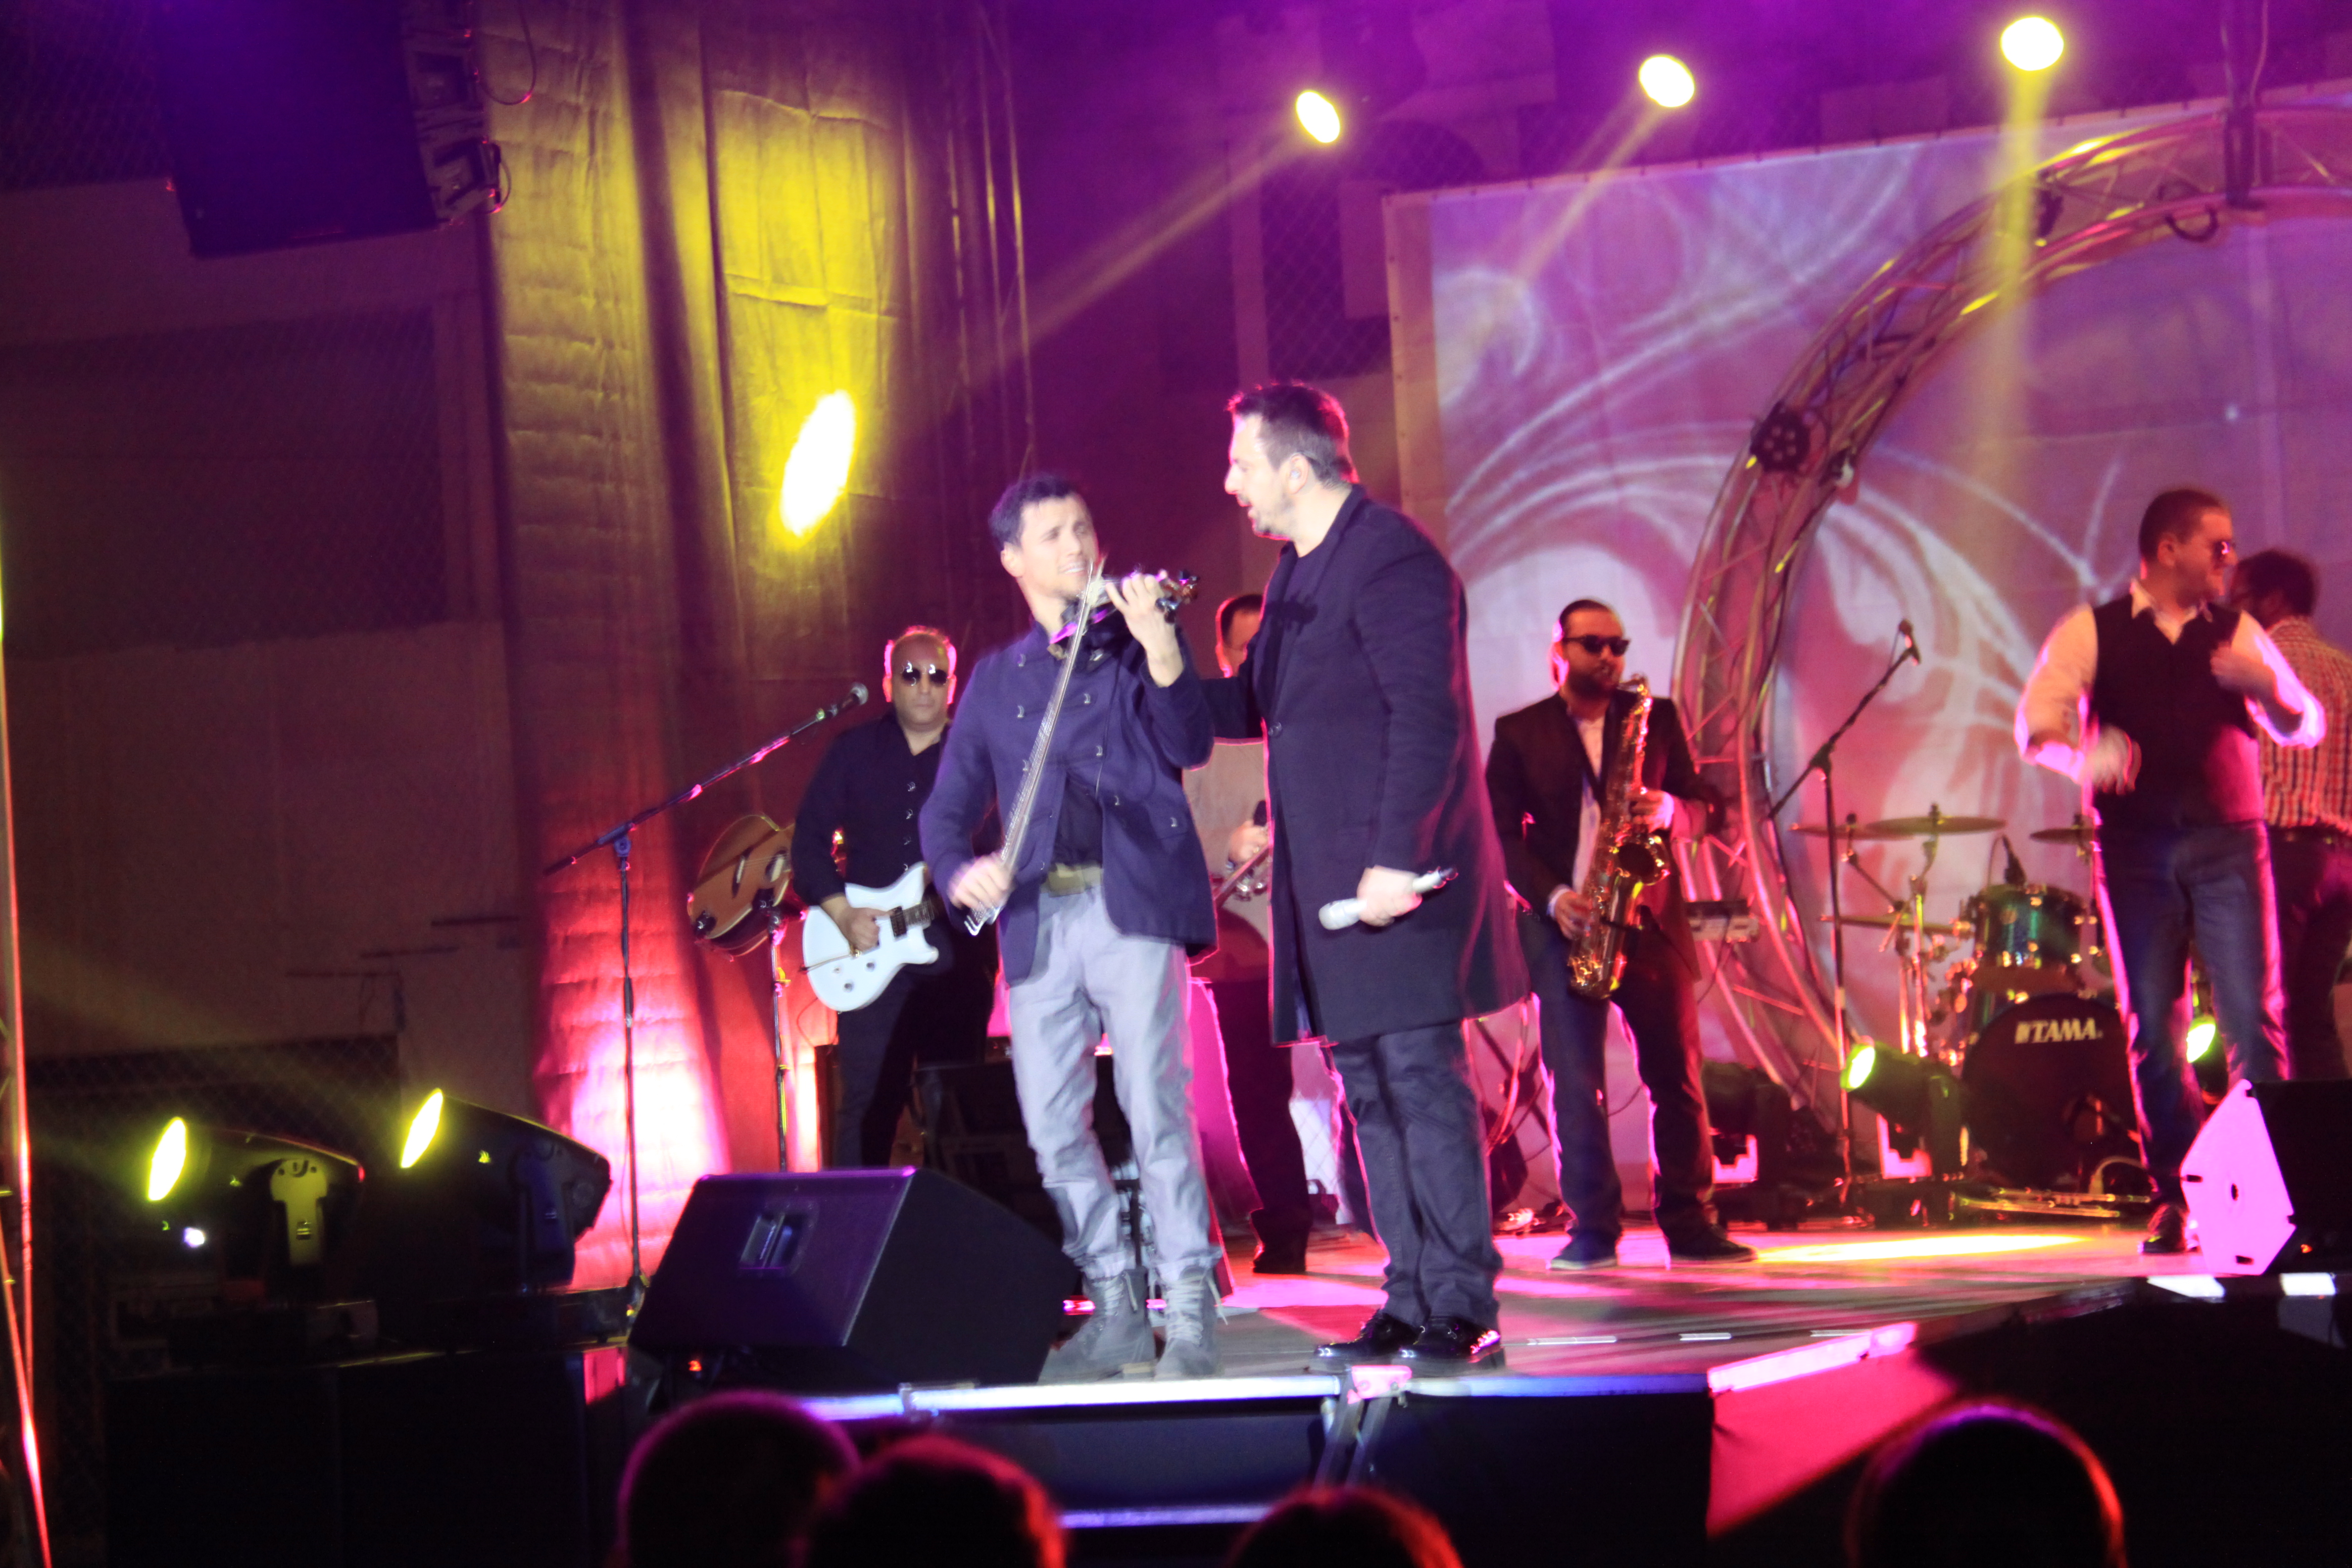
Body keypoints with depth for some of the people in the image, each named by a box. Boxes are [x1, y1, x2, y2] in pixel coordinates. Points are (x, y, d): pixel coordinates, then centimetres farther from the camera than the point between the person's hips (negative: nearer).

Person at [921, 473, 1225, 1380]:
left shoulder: (1138, 646, 11)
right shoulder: (995, 680, 19)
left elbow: (1190, 747, -5)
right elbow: (947, 810, 17)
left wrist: (1157, 642, -19)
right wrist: (960, 872, -5)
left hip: (1133, 904, -4)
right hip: (1037, 920, 4)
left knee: (1154, 1108, -14)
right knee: (1053, 1127, 2)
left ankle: (1190, 1309, -9)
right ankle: (1114, 1311, 11)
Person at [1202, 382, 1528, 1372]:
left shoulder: (1389, 558, -12)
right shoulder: (1300, 571, 17)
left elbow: (1427, 717, -19)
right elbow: (1255, 705, 23)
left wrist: (1395, 860, -25)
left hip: (1398, 879, -10)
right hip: (1328, 880, 10)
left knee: (1424, 1083, -9)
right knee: (1370, 1094, 10)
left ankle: (1462, 1310, -6)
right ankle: (1410, 1304, 14)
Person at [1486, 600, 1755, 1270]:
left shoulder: (1656, 718, 13)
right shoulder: (1518, 733, 7)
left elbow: (1703, 806, 11)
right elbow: (1502, 834, 2)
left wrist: (1666, 808, -12)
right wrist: (1551, 898, -13)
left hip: (1649, 920, 2)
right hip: (1562, 925, -2)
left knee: (1677, 1075, 1)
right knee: (1574, 1081, -7)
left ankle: (1690, 1224, 8)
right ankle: (1591, 1230, -2)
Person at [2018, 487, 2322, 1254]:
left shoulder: (2236, 634, 13)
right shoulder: (2091, 632, 7)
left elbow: (2306, 728, 9)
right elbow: (2037, 722, -6)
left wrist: (2266, 685, -13)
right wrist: (2085, 753, -28)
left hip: (2228, 843, 1)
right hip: (2136, 845, -1)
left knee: (2253, 1018, -9)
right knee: (2153, 1029, 1)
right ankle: (2177, 1200, 9)